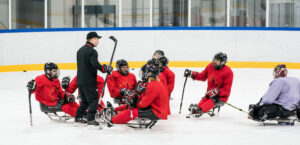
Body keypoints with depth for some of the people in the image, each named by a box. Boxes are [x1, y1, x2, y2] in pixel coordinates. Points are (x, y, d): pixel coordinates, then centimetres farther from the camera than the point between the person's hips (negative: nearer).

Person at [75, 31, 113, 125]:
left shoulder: (80, 50, 15)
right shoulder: (92, 51, -14)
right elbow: (95, 65, -26)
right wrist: (106, 68, -14)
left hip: (80, 80, 9)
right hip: (89, 81, -9)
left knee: (85, 100, 19)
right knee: (93, 100, -4)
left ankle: (78, 117, 22)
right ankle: (91, 119, -11)